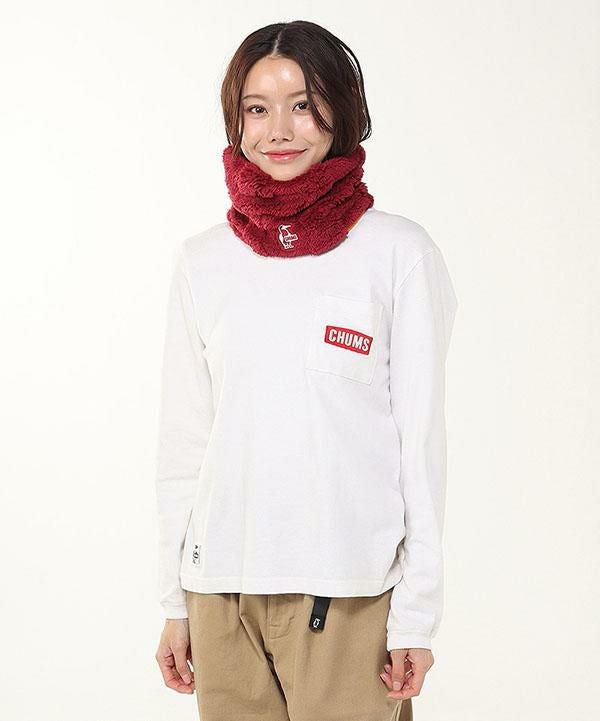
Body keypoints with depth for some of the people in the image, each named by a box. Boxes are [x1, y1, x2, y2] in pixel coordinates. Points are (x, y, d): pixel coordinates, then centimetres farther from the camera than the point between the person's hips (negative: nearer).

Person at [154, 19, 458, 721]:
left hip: (350, 590, -3)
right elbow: (184, 439, 10)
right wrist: (175, 603, 9)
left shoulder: (399, 252, -2)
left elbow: (421, 435, -3)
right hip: (222, 587, 3)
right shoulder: (201, 260, 7)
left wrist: (416, 614, -5)